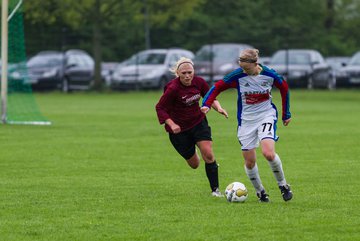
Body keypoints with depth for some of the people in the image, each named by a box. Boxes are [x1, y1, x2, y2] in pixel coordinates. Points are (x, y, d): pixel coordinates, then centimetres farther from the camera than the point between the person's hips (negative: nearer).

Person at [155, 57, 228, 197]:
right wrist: (171, 124, -26)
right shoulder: (173, 88, -24)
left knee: (208, 154, -15)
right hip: (179, 128, -3)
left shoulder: (199, 82, -10)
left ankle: (215, 189, -5)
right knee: (194, 164, 8)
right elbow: (160, 108, -16)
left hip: (198, 121, 3)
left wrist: (218, 108, -14)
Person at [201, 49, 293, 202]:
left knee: (268, 153, -23)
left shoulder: (269, 75, -14)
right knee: (249, 162, 2)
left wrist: (286, 114, 12)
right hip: (246, 119, 2)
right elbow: (217, 87, -5)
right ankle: (260, 191, 25)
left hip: (266, 116, -2)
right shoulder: (237, 76, -15)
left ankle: (283, 185, 0)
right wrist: (206, 105, -20)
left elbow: (284, 88, 5)